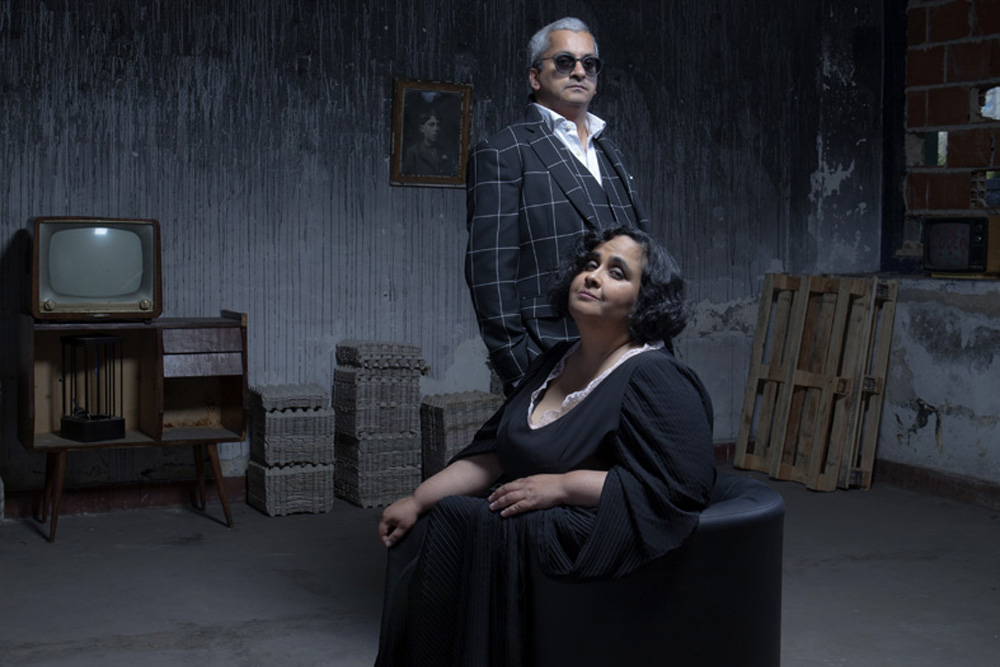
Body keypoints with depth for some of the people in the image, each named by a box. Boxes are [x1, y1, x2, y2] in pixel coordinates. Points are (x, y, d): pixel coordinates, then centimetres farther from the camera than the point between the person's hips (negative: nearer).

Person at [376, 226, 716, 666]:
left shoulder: (656, 379, -11)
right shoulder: (556, 362, 15)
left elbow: (679, 486, -21)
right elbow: (490, 454, 14)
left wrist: (561, 485, -20)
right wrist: (418, 501, 2)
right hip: (528, 515, 8)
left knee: (462, 525, -25)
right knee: (419, 532, -12)